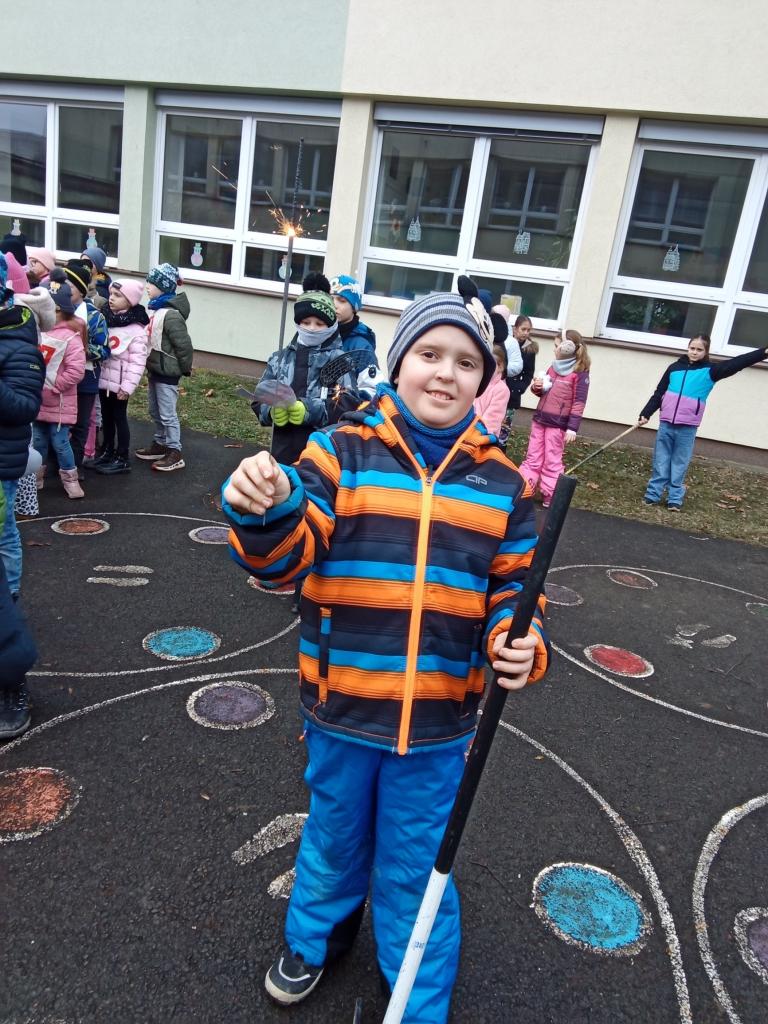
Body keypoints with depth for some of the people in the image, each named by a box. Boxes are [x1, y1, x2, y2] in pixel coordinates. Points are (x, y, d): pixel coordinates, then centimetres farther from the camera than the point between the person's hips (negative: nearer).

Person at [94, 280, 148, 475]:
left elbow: (137, 361, -18)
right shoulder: (106, 319, 6)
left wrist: (127, 386, -20)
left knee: (119, 418, 3)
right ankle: (107, 452, 32)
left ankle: (122, 459, 14)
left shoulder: (136, 330, -15)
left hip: (119, 382, -7)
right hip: (104, 379, 7)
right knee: (106, 417, 17)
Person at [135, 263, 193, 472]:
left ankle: (175, 453, 8)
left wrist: (185, 369, -10)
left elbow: (184, 345, -21)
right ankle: (160, 444, 32)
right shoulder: (155, 309, 7)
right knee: (155, 411, 19)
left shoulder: (171, 314, -23)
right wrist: (150, 365, 17)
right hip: (155, 369, 9)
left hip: (167, 372, -9)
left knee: (167, 414, -2)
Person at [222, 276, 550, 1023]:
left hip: (438, 719, 1)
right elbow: (289, 554, -15)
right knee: (333, 838, 24)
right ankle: (316, 936, 56)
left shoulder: (500, 480, -2)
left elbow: (515, 584, 5)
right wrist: (266, 512, -37)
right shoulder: (342, 449, -8)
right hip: (340, 706, 0)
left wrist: (519, 643, -15)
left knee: (418, 866, 18)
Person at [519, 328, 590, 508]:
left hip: (558, 424, -6)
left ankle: (550, 496, 12)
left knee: (552, 461, 2)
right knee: (532, 458, 10)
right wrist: (537, 387, -3)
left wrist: (572, 428, -18)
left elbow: (579, 403, -14)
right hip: (540, 419, 6)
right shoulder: (553, 368, 10)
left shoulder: (580, 373, -11)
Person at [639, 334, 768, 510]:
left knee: (679, 464, 4)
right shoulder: (674, 367, 8)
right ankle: (653, 494, 13)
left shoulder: (710, 370, 1)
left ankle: (675, 498, 10)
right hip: (666, 424, 2)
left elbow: (736, 364, -11)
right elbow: (658, 393, 12)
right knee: (660, 461, 6)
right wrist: (645, 414, 9)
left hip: (687, 427, -2)